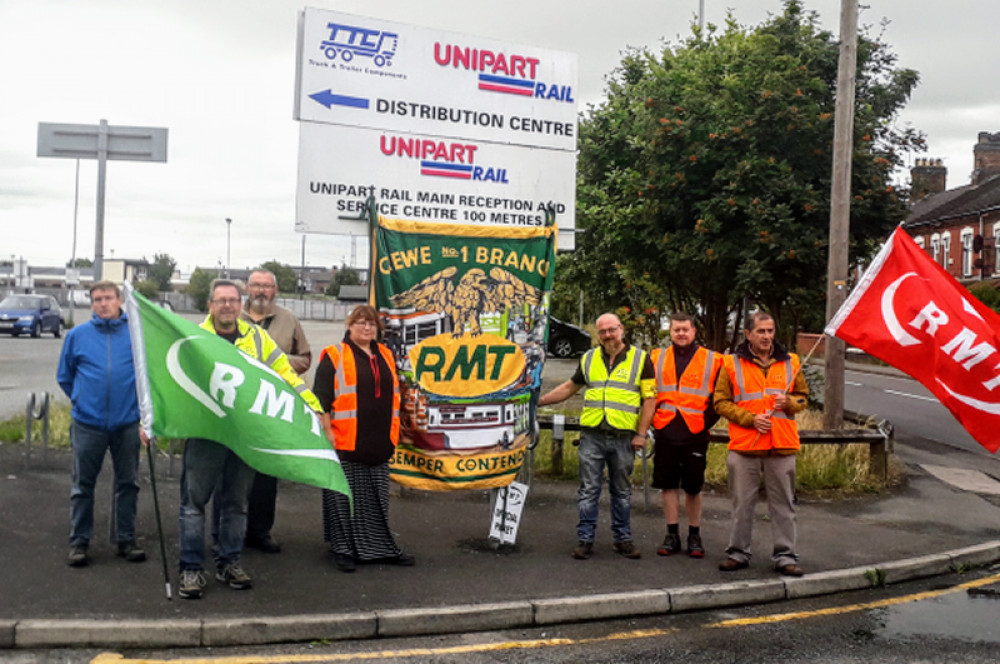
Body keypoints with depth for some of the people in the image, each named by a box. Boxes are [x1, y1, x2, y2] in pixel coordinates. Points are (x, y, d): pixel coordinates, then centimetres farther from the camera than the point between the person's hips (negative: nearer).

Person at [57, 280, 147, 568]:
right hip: (87, 423, 0)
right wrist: (83, 401, 11)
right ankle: (79, 542, 18)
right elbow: (64, 377, 13)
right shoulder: (77, 335, 2)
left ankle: (126, 539, 20)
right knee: (83, 486, 7)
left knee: (128, 484, 9)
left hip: (127, 423, 0)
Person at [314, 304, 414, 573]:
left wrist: (392, 435, 18)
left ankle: (381, 547, 20)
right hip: (345, 444, -5)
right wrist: (327, 432, -13)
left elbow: (393, 397, 22)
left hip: (378, 444, 6)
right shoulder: (334, 357, -4)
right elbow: (321, 399, -7)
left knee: (377, 499, 12)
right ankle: (343, 549, 11)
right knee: (345, 497, 0)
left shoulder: (385, 356, 14)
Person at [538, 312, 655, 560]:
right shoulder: (589, 359, 11)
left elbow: (649, 397, 0)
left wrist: (641, 433, -6)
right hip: (592, 435, 2)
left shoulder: (640, 359, 2)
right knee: (588, 490, 3)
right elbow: (571, 387, 22)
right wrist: (539, 401, 18)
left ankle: (622, 539, 19)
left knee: (622, 491, 9)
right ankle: (585, 539, 9)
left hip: (623, 438, -2)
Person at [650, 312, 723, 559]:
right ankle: (672, 535, 15)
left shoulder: (712, 361, 3)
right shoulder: (656, 358, 8)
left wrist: (706, 422, -2)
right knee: (668, 484, 5)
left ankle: (694, 536, 17)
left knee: (693, 486, 5)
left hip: (695, 434, -2)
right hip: (665, 432, 2)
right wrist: (655, 418, 6)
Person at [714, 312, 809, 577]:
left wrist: (789, 402, -5)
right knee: (742, 503, 7)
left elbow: (803, 396, 18)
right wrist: (750, 419, -10)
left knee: (783, 504, 6)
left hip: (782, 446, 2)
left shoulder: (790, 362, 9)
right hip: (743, 446, -1)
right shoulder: (732, 364, 2)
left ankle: (785, 556, 15)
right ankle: (738, 552, 19)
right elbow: (721, 402, 1)